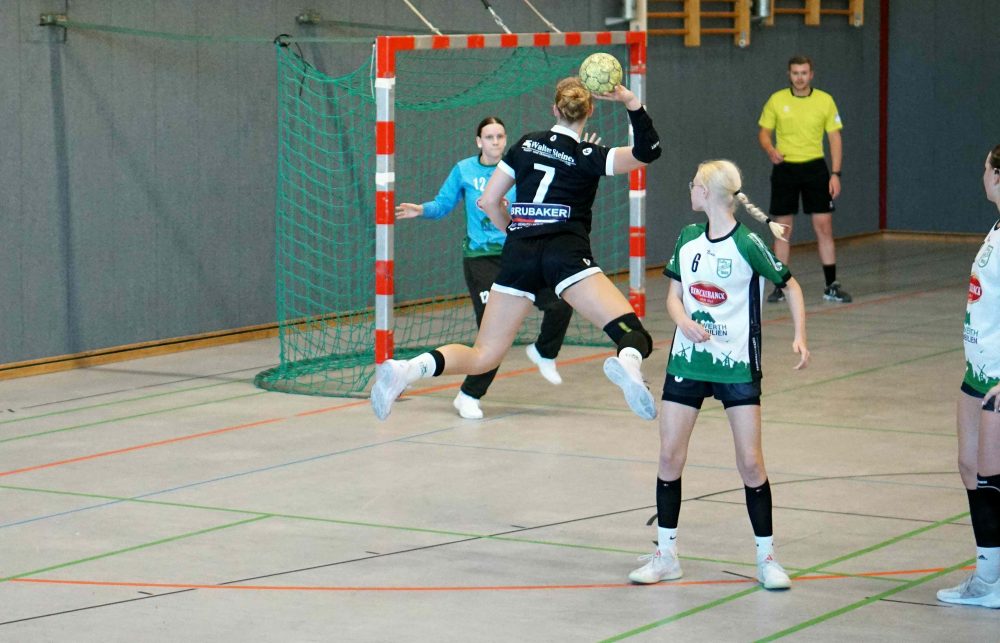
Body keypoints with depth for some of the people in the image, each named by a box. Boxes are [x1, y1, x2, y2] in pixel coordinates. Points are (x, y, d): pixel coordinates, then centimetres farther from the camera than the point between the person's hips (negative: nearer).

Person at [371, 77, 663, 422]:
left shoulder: (526, 144, 18)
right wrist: (631, 103, -10)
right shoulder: (585, 156, 6)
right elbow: (647, 153, -7)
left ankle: (407, 369, -16)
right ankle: (627, 364, -50)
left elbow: (489, 201, 18)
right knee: (635, 336, -13)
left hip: (518, 254, 4)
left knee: (484, 356, 8)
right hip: (566, 254, -4)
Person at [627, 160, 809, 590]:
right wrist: (684, 321, -12)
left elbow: (790, 285, -2)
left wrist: (800, 337, -13)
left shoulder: (748, 244, -12)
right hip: (687, 361, 5)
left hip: (736, 366, -5)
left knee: (751, 462, -5)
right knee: (669, 457, 2)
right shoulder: (688, 239, 4)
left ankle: (767, 557, 8)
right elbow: (674, 295, 10)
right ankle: (666, 555, 14)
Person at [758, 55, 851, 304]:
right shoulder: (776, 100, 1)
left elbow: (835, 138, 2)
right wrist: (770, 150, -16)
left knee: (824, 227, -2)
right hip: (784, 168, 0)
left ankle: (832, 286, 4)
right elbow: (764, 132, 7)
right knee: (783, 229, 3)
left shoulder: (825, 100, 0)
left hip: (815, 167, 0)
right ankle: (780, 286, 11)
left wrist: (836, 174, -5)